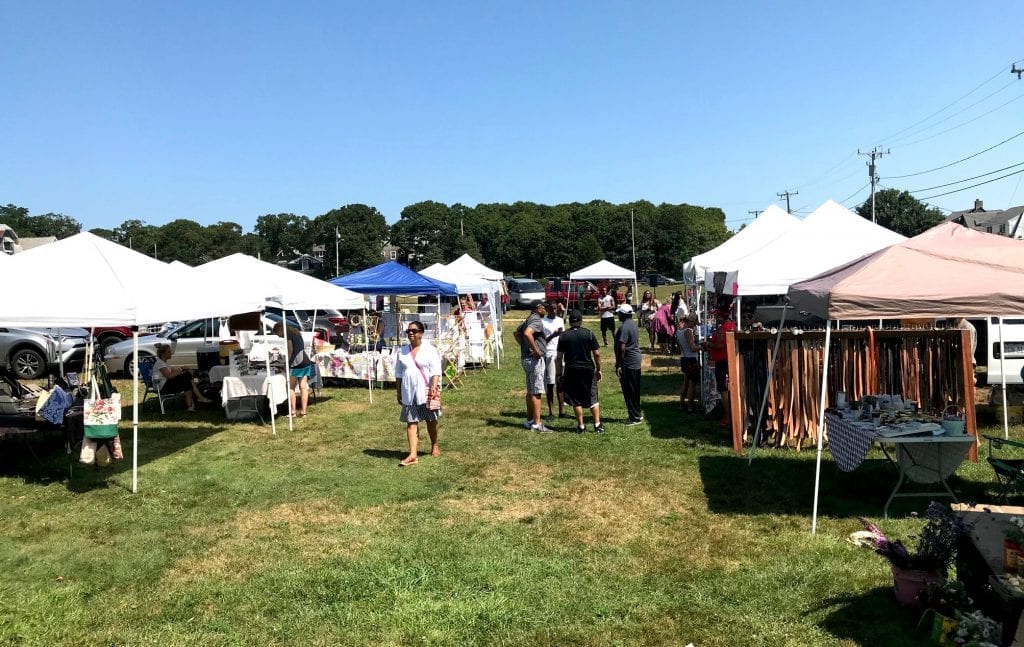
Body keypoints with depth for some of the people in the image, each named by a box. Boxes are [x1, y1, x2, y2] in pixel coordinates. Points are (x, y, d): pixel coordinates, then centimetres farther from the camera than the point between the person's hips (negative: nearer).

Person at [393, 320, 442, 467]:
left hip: (426, 392, -2)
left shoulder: (430, 350, -3)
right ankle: (413, 455, -6)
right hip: (409, 393, 3)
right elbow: (398, 374, 13)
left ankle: (434, 445, 34)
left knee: (431, 420, 11)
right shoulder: (402, 352, 8)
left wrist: (434, 387, -21)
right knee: (411, 422, -3)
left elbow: (435, 371, -9)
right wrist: (398, 392, 11)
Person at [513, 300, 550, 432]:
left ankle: (529, 420, 24)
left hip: (526, 358, 10)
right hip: (535, 359, -10)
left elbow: (516, 333, 28)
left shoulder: (528, 320, 15)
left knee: (530, 391, 16)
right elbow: (527, 333, -34)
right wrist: (535, 350, -26)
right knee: (536, 392, -7)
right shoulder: (537, 320, -16)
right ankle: (536, 424, -6)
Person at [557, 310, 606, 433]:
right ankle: (597, 425, 6)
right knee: (593, 398, 9)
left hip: (571, 371, 0)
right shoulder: (589, 333, -3)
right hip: (588, 369, 0)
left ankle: (581, 426, 10)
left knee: (576, 400, 8)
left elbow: (559, 357, -1)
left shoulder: (563, 336, -1)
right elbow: (596, 354, -3)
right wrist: (599, 369, 8)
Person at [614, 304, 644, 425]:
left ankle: (635, 417, 4)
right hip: (636, 361, 10)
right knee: (634, 390, 17)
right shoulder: (633, 324, 12)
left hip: (628, 362, -10)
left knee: (629, 391, -2)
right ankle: (637, 414, 26)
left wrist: (618, 365, -20)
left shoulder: (624, 327, -20)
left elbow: (622, 348, -24)